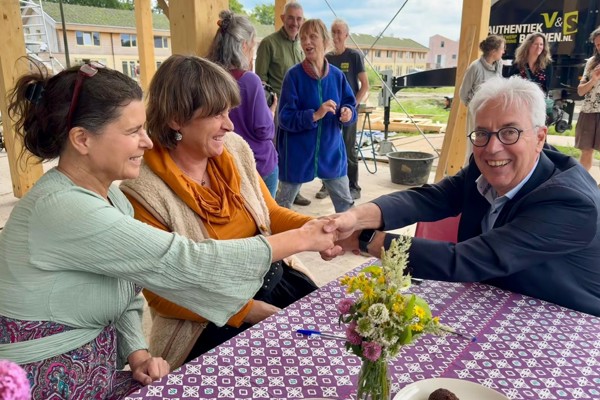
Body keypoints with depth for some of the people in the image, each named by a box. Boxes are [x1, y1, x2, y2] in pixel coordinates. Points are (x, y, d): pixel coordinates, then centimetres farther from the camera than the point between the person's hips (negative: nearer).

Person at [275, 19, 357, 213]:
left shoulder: (336, 75, -1)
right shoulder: (294, 75, -12)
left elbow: (350, 104, 7)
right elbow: (285, 118, -15)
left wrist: (348, 113, -16)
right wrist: (315, 115, -28)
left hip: (331, 151, 4)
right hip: (298, 152, -3)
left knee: (345, 203, 13)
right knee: (282, 204, 11)